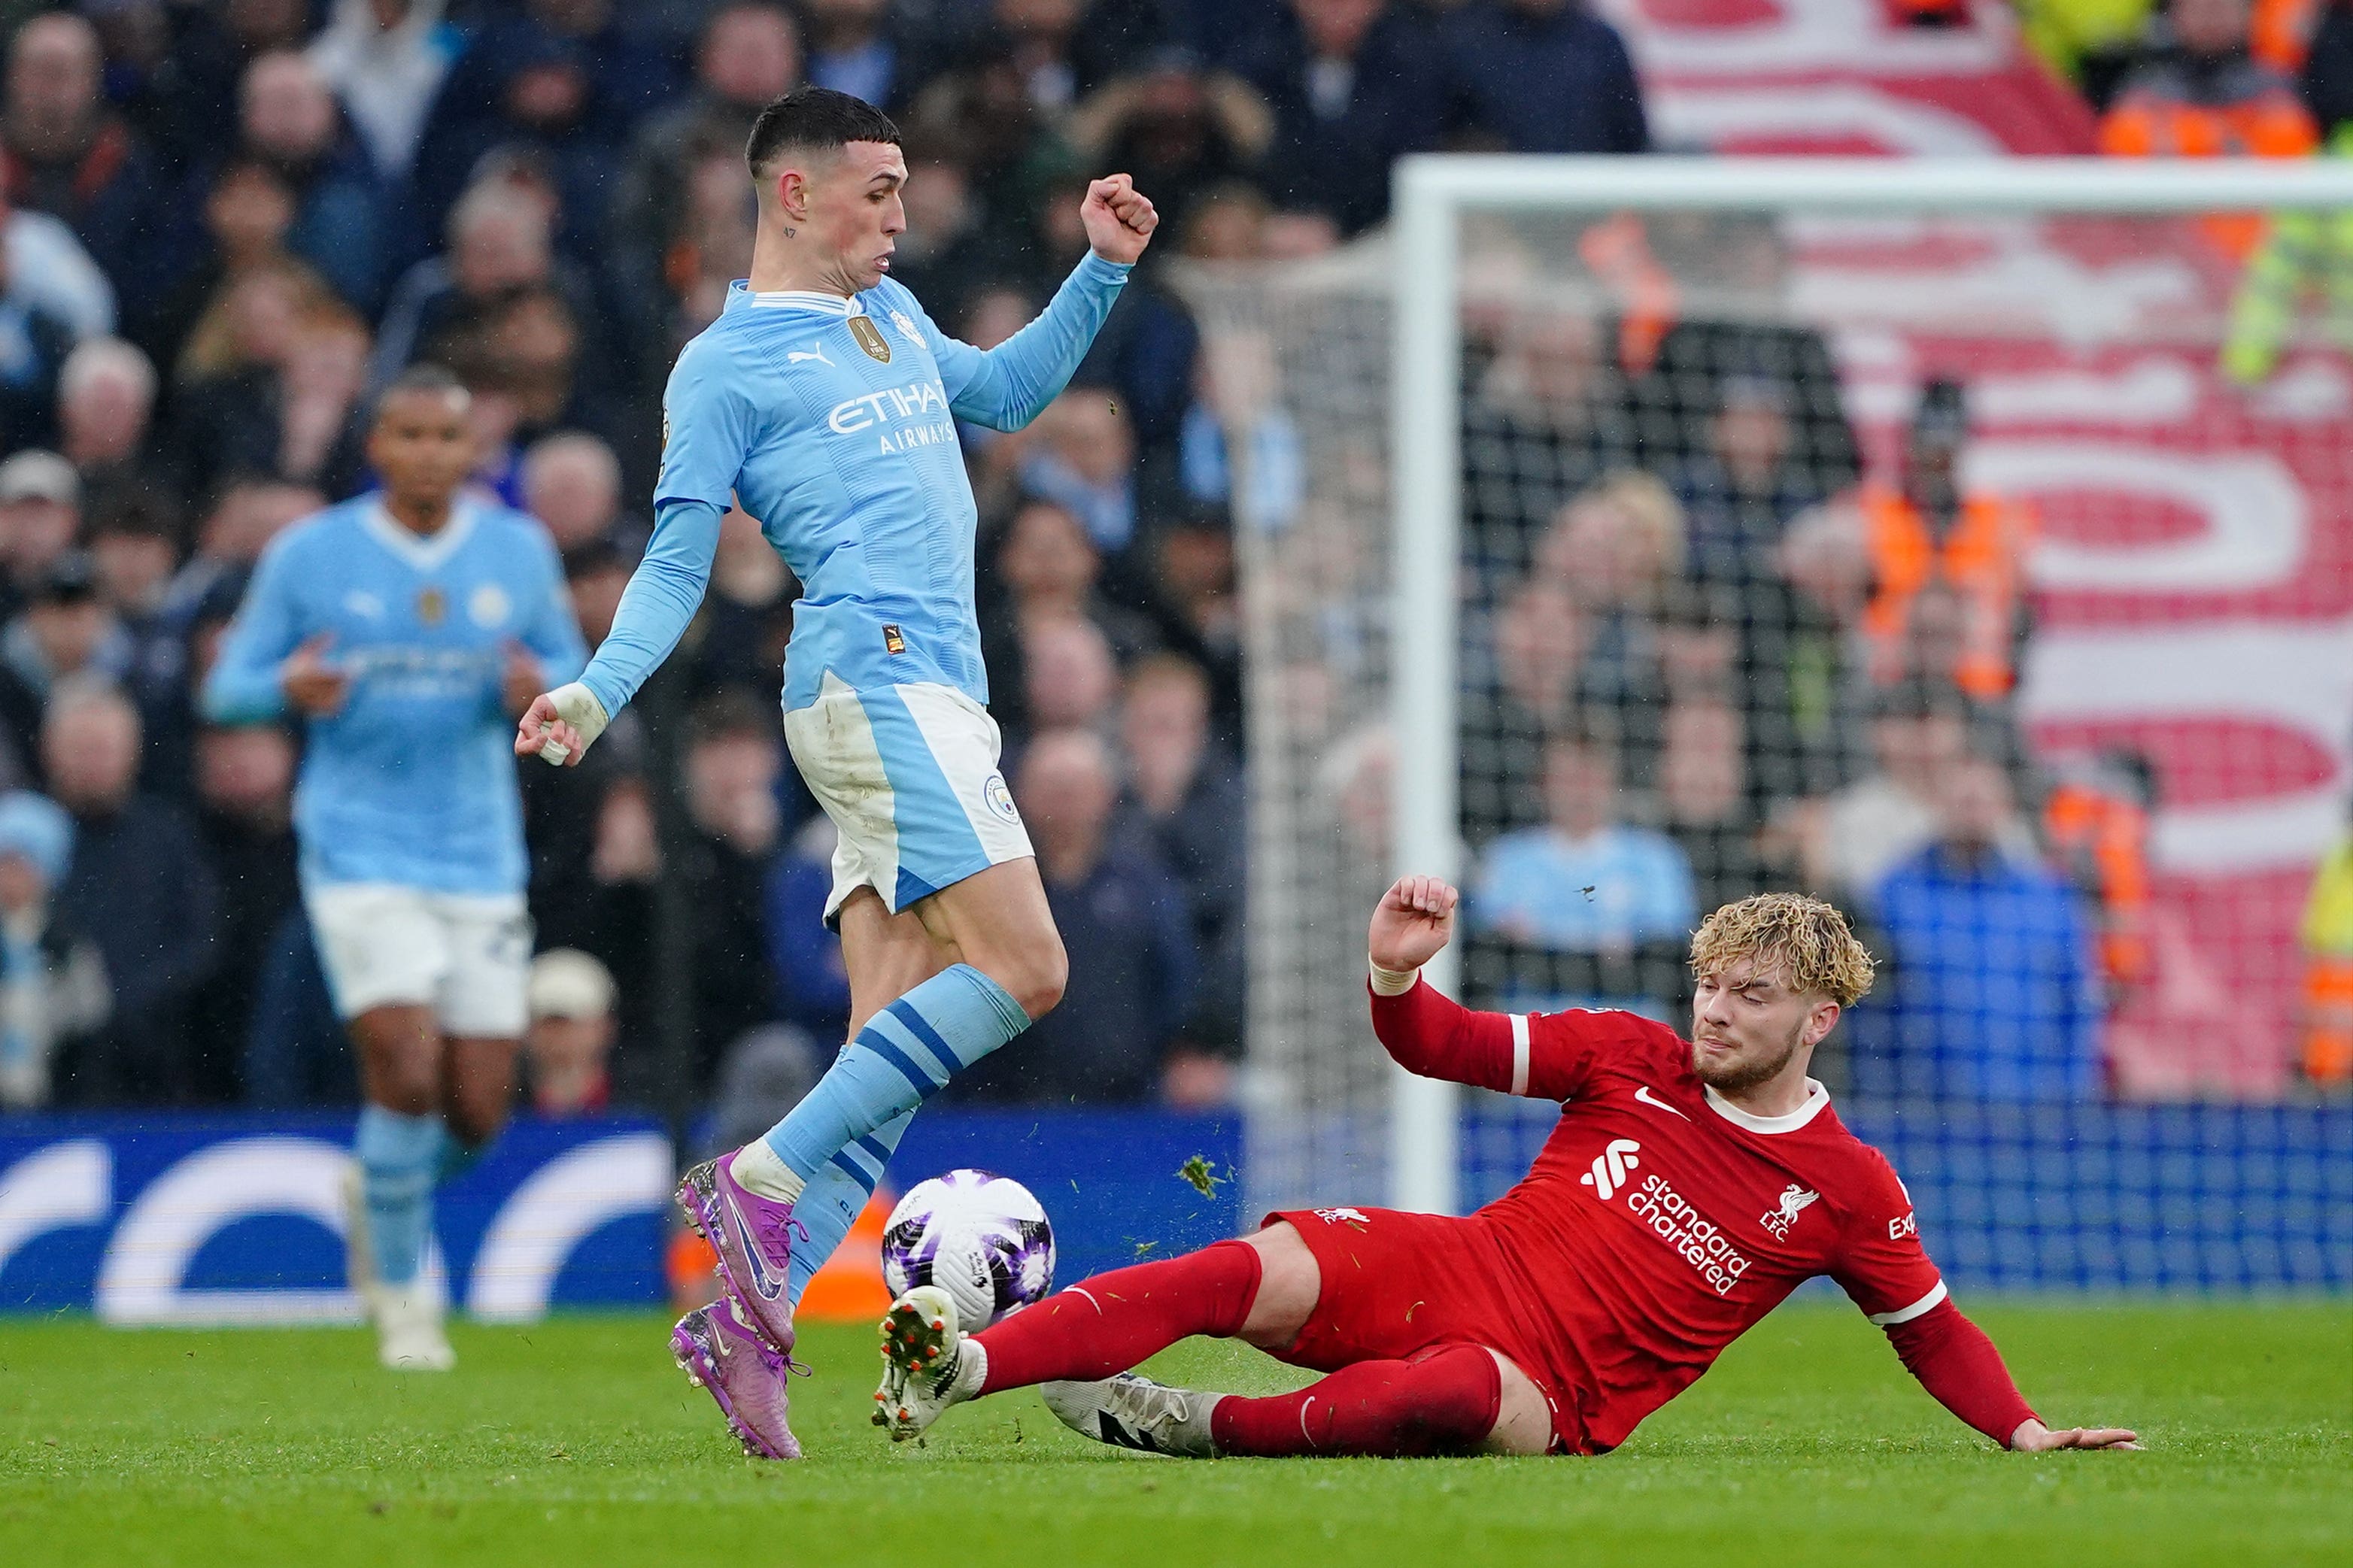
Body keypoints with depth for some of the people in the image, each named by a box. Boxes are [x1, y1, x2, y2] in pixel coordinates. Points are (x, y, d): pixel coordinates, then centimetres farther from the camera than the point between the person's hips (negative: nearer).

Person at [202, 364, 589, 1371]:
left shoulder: (520, 551, 4)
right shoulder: (308, 555, -2)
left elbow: (569, 664, 14)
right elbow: (228, 688, 3)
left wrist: (539, 689, -10)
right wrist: (290, 689, -20)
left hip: (480, 860, 3)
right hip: (361, 851, -3)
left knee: (478, 1115, 0)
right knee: (408, 1076, -16)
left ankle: (381, 1194, 34)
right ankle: (402, 1300, 3)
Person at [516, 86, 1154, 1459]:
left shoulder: (893, 315, 25)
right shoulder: (725, 368, 1)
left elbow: (1003, 394, 41)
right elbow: (678, 565, -2)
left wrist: (1103, 271, 30)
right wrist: (599, 691, -17)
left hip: (938, 698, 8)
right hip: (877, 670, -8)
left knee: (894, 1047, -1)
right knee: (1022, 967, -21)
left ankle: (749, 1322, -4)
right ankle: (763, 1181, -17)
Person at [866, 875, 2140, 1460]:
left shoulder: (1846, 1188, 3)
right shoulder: (1632, 1059, 9)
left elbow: (1930, 1324, 12)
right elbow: (1448, 1048, 9)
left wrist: (2023, 1429, 0)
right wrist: (1394, 978, -12)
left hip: (1559, 1396, -3)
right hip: (1454, 1267, 3)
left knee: (1454, 1393, -42)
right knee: (1257, 1270, -26)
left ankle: (1200, 1428, -30)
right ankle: (959, 1365, -36)